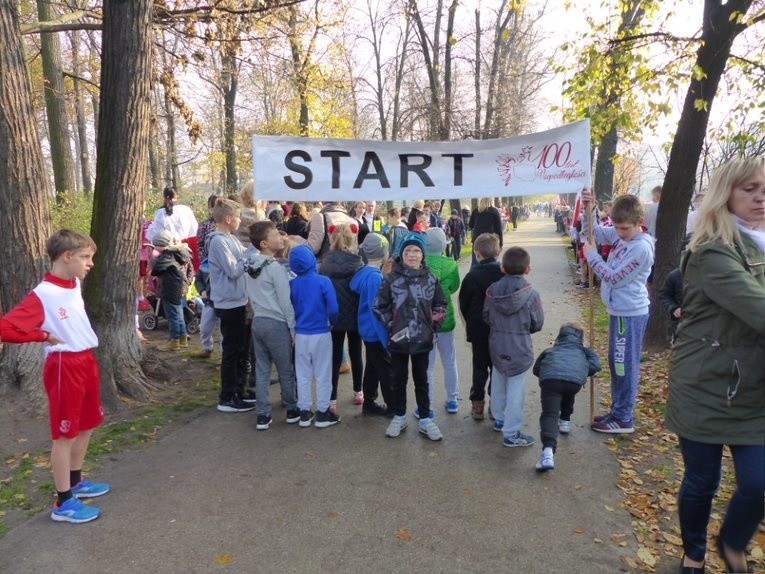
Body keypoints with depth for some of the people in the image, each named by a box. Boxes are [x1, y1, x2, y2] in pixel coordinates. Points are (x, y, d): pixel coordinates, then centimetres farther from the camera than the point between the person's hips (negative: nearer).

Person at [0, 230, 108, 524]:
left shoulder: (74, 284, 6)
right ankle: (63, 502, 16)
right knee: (65, 434, 2)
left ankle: (75, 482, 38)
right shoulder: (43, 295, -19)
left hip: (87, 361, 8)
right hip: (64, 367, -8)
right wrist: (45, 336, -17)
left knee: (86, 426, 20)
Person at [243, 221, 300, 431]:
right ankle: (292, 410, 23)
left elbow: (250, 296, 12)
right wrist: (293, 329, -9)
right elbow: (286, 302, -15)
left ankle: (263, 415, 16)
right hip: (276, 323, -7)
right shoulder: (276, 268, -18)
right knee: (286, 370, 9)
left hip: (257, 321, 7)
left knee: (261, 370, 10)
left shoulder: (250, 266, 5)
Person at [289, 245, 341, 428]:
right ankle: (322, 413, 17)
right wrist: (332, 323, 1)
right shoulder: (323, 281, -15)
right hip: (321, 334, -3)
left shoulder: (292, 284, -6)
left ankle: (304, 413, 22)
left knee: (303, 375, 14)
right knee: (323, 375, 9)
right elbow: (333, 309, -19)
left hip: (300, 335, 3)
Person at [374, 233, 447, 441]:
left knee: (421, 380, 13)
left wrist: (433, 324, -1)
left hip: (422, 339, 1)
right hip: (398, 340, -1)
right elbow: (379, 306, -2)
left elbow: (440, 305, 8)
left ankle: (425, 420, 25)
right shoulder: (392, 278, -8)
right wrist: (390, 325, -7)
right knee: (399, 379, 14)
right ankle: (399, 417, 30)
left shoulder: (430, 279, -2)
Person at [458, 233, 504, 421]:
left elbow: (463, 304, -3)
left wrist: (470, 324, 12)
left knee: (480, 367, 11)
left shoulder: (472, 276, -11)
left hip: (479, 330, -1)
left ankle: (477, 404, 15)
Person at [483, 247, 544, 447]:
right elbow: (538, 324, -7)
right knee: (515, 391, 4)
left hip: (496, 347, 5)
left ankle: (499, 419, 39)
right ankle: (511, 433, 12)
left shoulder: (492, 290, -7)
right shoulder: (531, 294, -17)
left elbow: (486, 317, 2)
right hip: (520, 350, -5)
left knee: (498, 384, 22)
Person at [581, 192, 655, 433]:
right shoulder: (619, 233, 3)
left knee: (625, 366, 1)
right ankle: (619, 411, 31)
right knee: (616, 364, 18)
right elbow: (592, 232, 13)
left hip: (630, 314, -9)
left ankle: (624, 418, 13)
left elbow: (614, 277, -20)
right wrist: (588, 209, -5)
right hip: (620, 310, 9)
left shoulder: (642, 247, -21)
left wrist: (591, 255, -11)